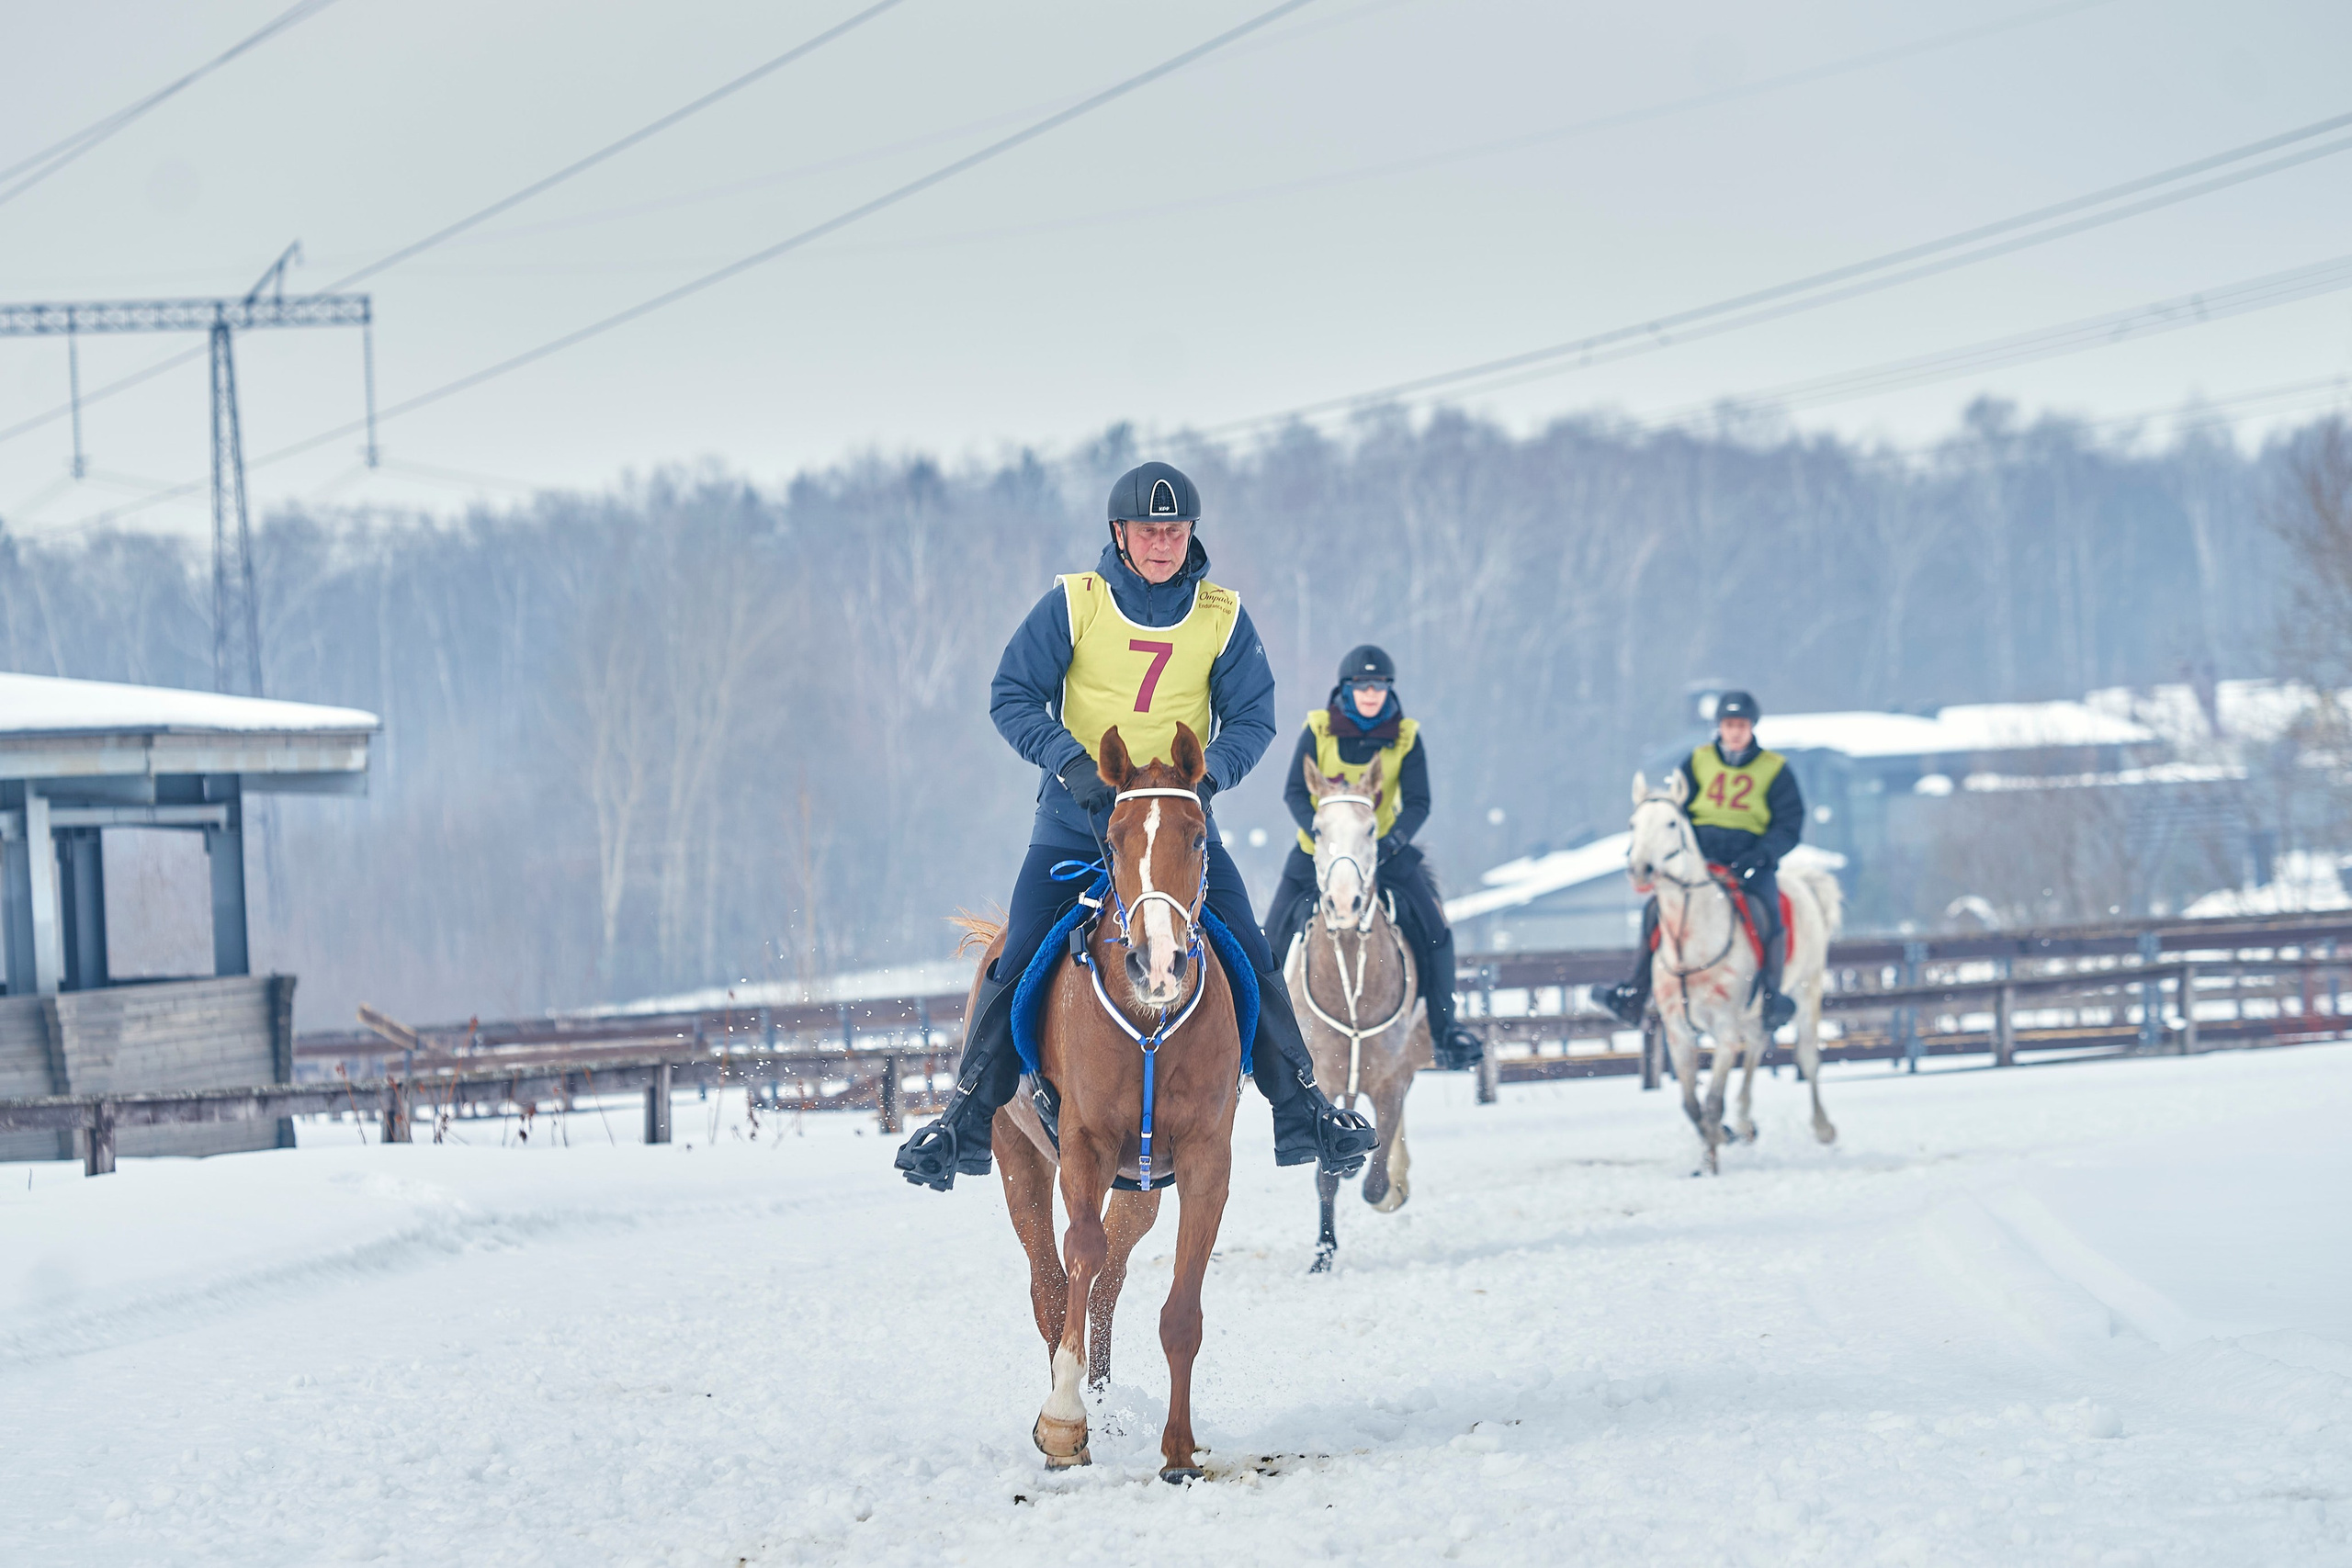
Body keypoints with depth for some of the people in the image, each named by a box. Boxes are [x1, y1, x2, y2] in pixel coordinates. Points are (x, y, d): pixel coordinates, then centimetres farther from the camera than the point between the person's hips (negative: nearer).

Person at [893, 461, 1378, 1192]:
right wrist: (1071, 762, -20)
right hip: (1076, 820, -1)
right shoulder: (1073, 604, -6)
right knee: (1016, 962, -11)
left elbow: (1253, 717, 1)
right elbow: (1012, 697, -5)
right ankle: (967, 1118, 0)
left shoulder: (1222, 617, -1)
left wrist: (1209, 772, -18)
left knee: (1250, 960, -8)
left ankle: (1300, 1108, 3)